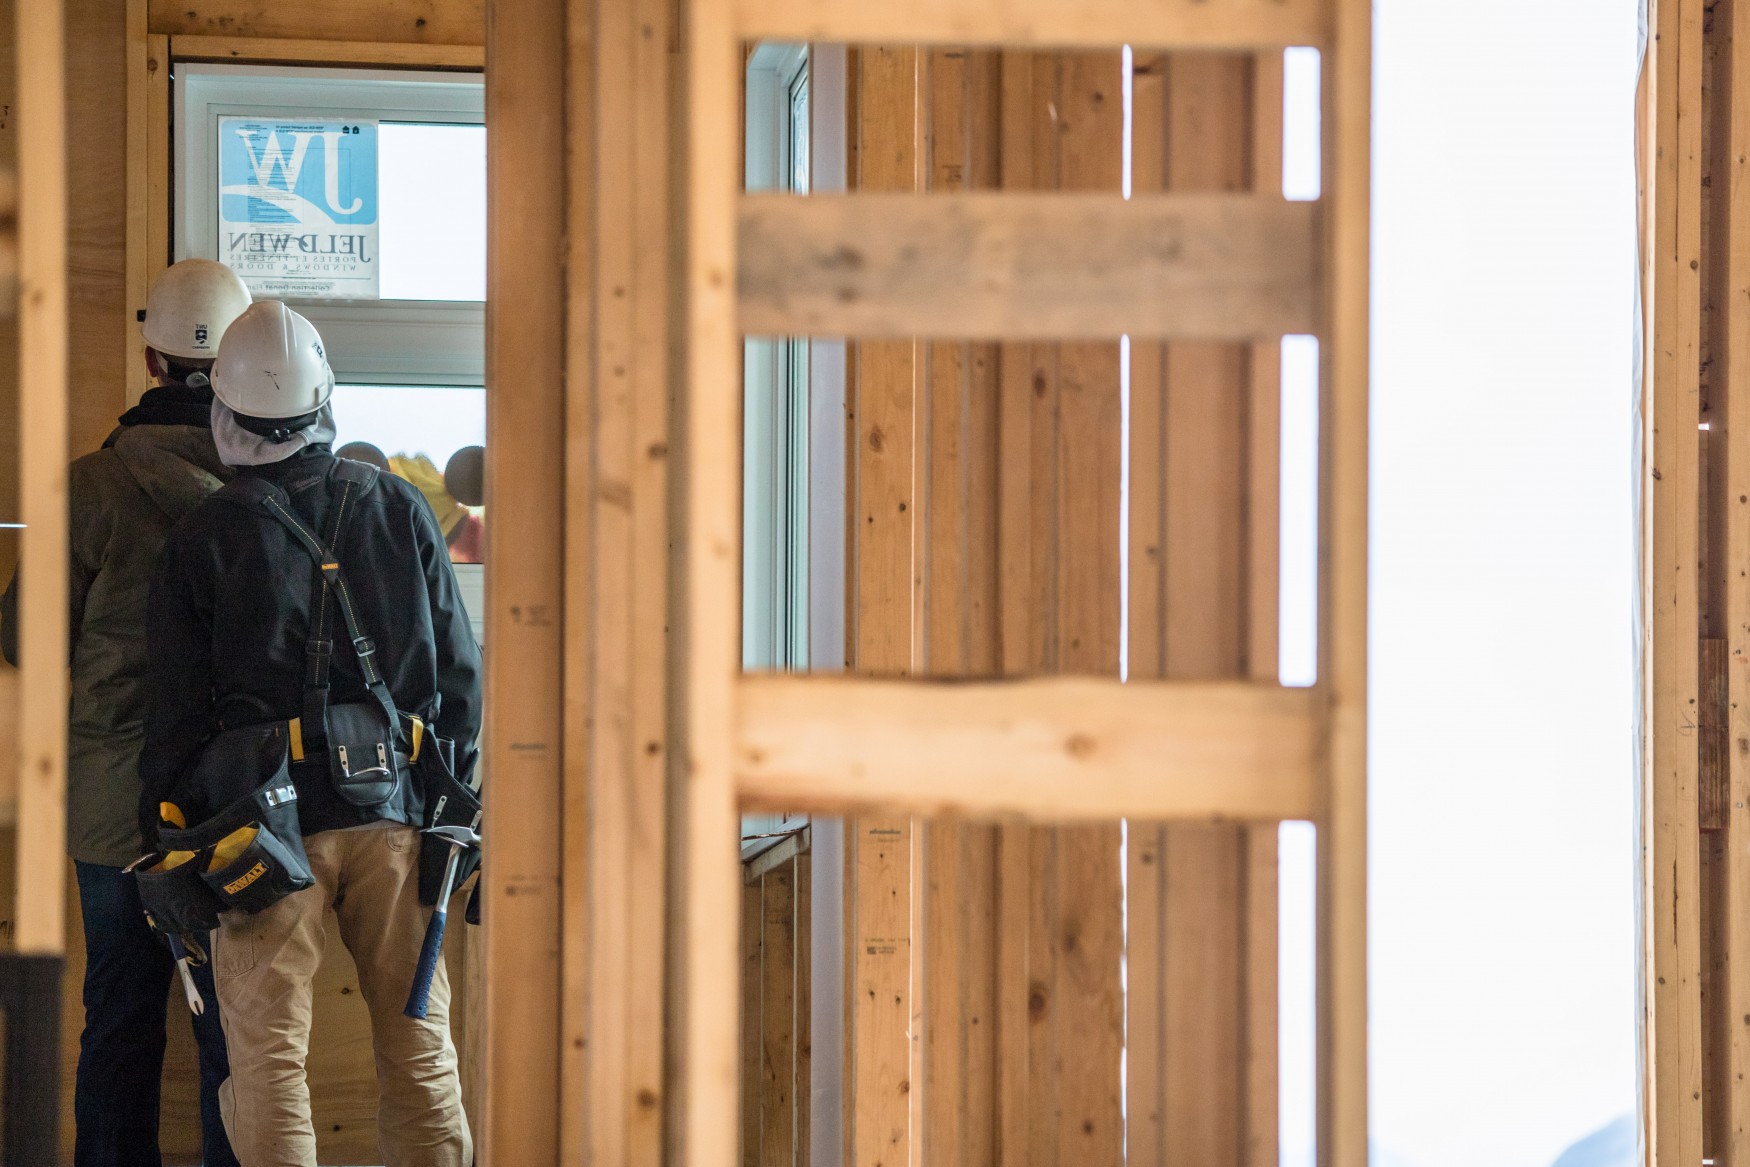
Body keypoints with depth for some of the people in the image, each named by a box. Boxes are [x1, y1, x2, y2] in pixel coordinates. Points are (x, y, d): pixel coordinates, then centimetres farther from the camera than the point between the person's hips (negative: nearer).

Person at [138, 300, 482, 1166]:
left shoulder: (201, 538, -4)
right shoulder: (399, 509, 3)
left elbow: (177, 709, -2)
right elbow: (459, 672, 6)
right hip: (395, 814, 2)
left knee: (268, 1052, 3)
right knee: (418, 1044, 9)